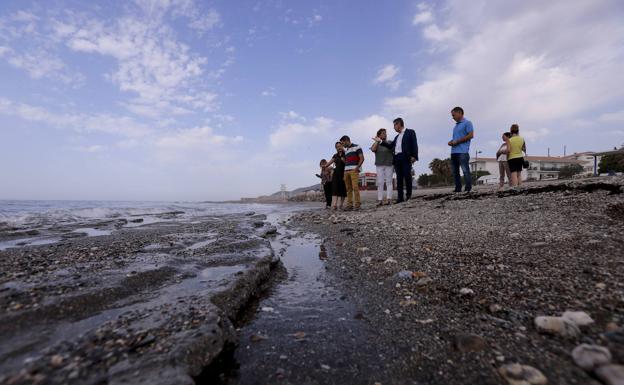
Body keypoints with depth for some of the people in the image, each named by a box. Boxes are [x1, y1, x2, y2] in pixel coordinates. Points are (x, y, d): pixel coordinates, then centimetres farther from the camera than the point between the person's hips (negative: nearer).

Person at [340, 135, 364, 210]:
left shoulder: (356, 147, 3)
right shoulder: (346, 150, 24)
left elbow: (362, 158, -6)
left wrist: (357, 167, -14)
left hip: (354, 170, -7)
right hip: (346, 170, 7)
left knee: (355, 187, -13)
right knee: (348, 188, 2)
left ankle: (357, 204, -10)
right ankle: (349, 204, 4)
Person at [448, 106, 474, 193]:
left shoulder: (467, 123, 1)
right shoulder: (456, 126, 24)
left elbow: (471, 135, -9)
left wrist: (457, 141, -12)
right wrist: (451, 141, 7)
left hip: (462, 152, -8)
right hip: (454, 151, 8)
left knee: (465, 171, -9)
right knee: (455, 171, 7)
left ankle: (468, 189, -6)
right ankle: (457, 189, 13)